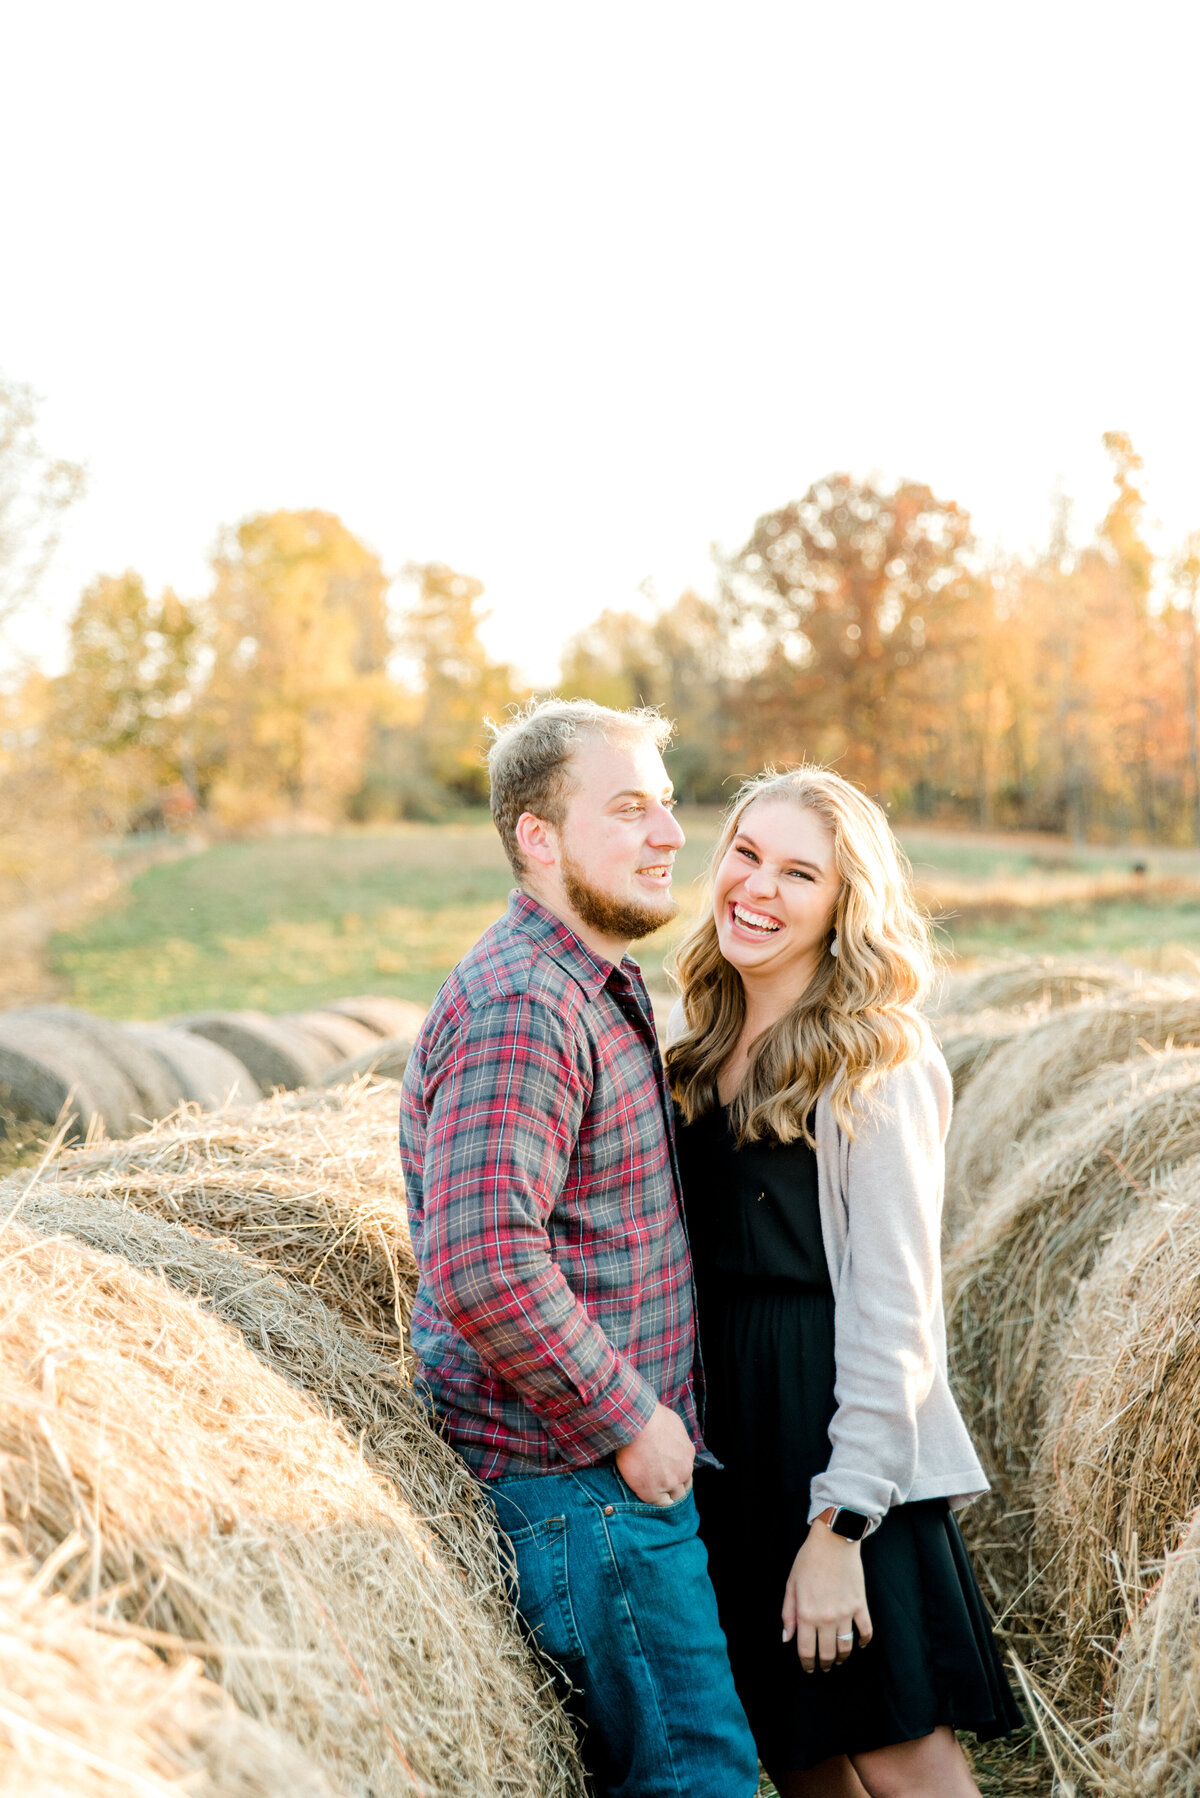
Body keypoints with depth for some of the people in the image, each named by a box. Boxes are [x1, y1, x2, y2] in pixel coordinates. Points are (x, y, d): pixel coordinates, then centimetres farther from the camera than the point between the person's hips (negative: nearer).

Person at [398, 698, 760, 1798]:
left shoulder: (604, 986, 13)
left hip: (626, 1460, 10)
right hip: (574, 1483, -10)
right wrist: (628, 1420, -20)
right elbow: (483, 1263, -30)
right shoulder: (519, 1008, -21)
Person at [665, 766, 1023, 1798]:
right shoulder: (706, 1041, 9)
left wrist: (839, 1524, -19)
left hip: (841, 1433, -7)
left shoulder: (877, 1063, -13)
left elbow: (895, 1312, -16)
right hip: (727, 1432, 7)